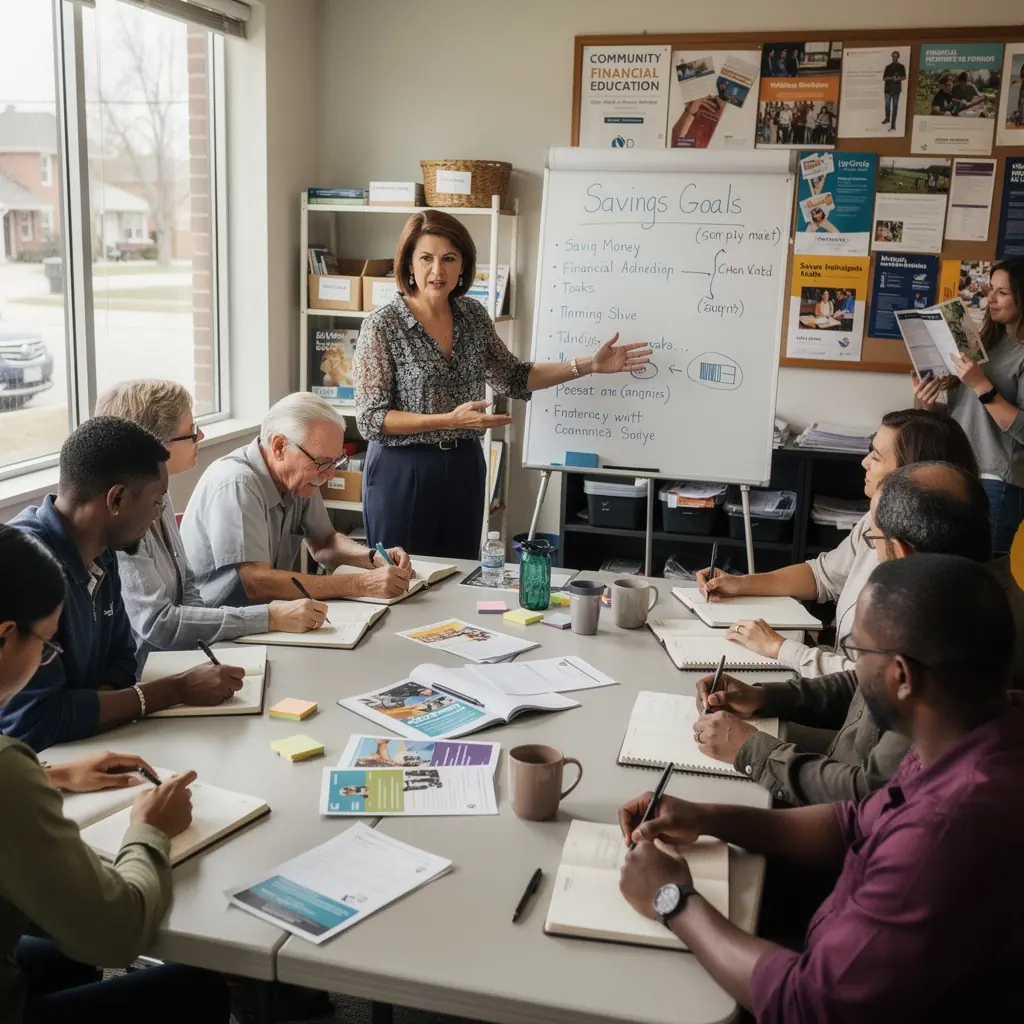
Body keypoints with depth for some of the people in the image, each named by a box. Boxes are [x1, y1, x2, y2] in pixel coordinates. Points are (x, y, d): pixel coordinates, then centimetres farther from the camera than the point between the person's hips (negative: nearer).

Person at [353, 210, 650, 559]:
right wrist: (450, 420, -24)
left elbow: (512, 378, 13)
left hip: (464, 469, 5)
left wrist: (589, 365, 6)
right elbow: (370, 419, -15)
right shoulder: (382, 325, -13)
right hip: (403, 472, -4)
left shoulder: (473, 314, 2)